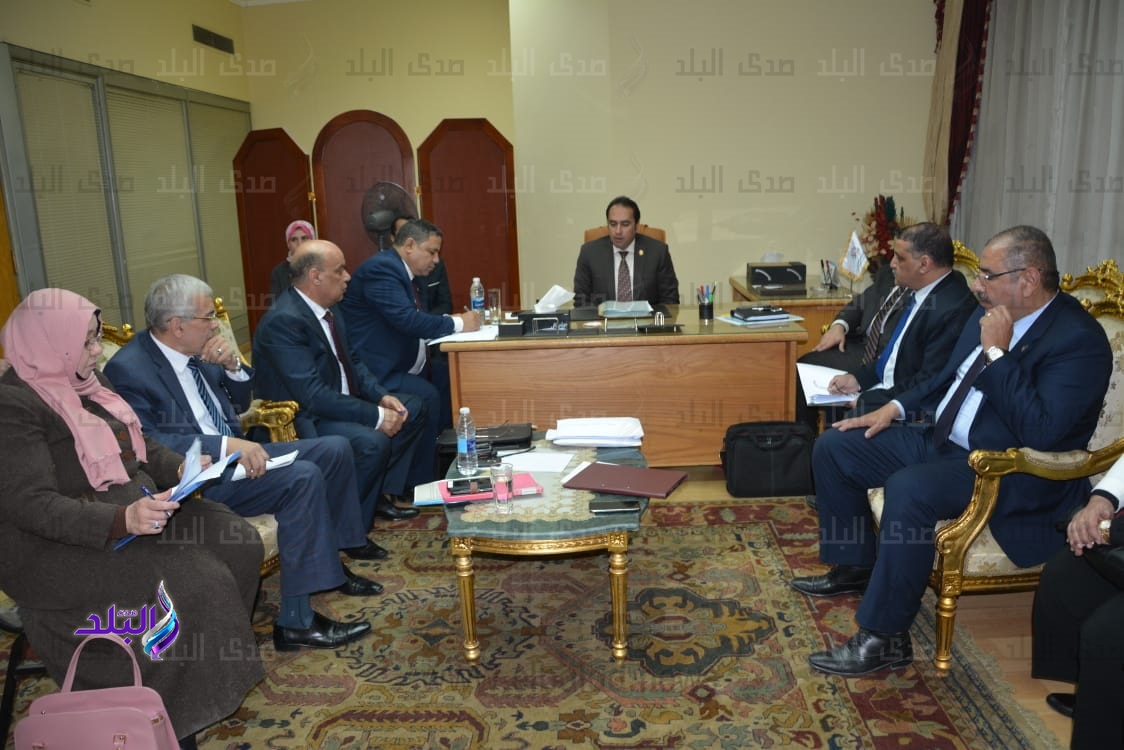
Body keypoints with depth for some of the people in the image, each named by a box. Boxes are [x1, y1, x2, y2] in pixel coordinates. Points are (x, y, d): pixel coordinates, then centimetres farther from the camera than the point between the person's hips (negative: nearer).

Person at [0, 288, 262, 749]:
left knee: (238, 543, -7)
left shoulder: (86, 380, 8)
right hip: (56, 544, -8)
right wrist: (122, 519, -38)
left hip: (137, 507, 8)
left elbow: (138, 446, 17)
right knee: (191, 581, -25)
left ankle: (216, 668, 8)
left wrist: (180, 467, -3)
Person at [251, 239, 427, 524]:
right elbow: (312, 395, -29)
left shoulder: (326, 310, 5)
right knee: (373, 443, -31)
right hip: (303, 419, -10)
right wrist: (375, 416, -26)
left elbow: (352, 361, 15)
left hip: (340, 402, 10)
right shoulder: (284, 321, -24)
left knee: (414, 408, 9)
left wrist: (382, 396, -3)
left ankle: (381, 493, 12)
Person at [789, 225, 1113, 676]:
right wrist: (896, 407, 8)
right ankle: (854, 566, 20)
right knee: (833, 448, 3)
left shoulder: (1080, 339, -18)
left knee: (909, 489, -37)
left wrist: (996, 352, -25)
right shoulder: (992, 313, 7)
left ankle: (884, 639, -22)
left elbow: (1041, 431, -29)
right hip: (940, 437, 9)